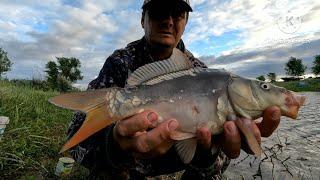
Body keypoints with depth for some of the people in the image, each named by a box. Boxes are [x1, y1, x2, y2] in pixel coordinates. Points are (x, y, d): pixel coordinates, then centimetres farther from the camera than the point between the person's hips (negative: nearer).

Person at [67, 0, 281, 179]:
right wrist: (114, 145, -48)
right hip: (127, 162, -2)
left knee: (218, 156, -14)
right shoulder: (120, 62, -17)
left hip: (172, 154, 3)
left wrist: (207, 146, -44)